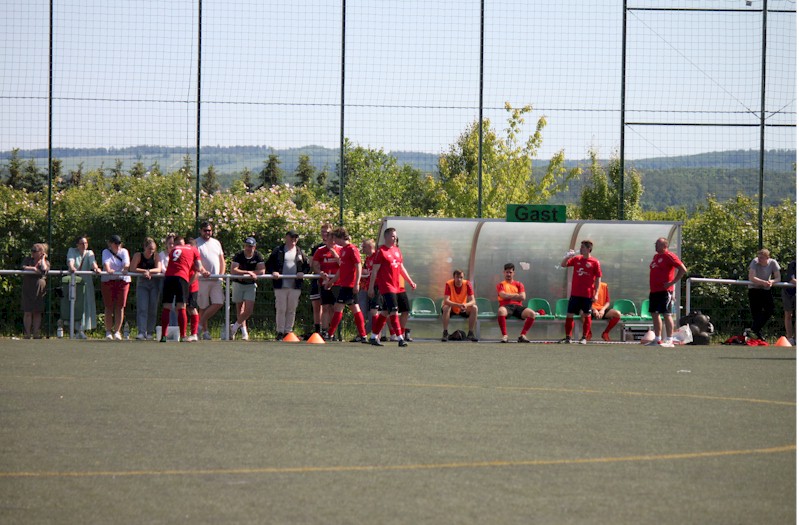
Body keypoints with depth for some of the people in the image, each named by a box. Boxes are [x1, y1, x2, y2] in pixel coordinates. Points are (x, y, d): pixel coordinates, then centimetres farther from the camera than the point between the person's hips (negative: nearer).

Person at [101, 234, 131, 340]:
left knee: (120, 307, -3)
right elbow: (106, 262, -13)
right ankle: (108, 331, 2)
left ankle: (117, 331, 1)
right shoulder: (106, 252, 8)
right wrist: (108, 269, -35)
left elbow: (127, 263, -6)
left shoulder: (124, 252, 12)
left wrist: (125, 269, -29)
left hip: (122, 280, 1)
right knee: (109, 307, -3)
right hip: (108, 280, -1)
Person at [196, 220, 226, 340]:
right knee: (203, 306, -1)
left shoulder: (216, 243, 19)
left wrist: (221, 275, 5)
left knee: (218, 303, -9)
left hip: (216, 280, 4)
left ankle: (201, 323, 3)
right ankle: (205, 330, 7)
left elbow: (222, 261, 19)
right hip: (202, 280, -4)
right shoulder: (196, 243, 2)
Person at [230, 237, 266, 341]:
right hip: (238, 284, -1)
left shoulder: (258, 256, -8)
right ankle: (244, 332, 12)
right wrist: (249, 273, -31)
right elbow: (233, 271, -24)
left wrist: (243, 274, -22)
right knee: (239, 309, 4)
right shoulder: (238, 256, -13)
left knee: (248, 310, -9)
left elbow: (262, 271, -17)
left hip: (250, 285, 1)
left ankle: (234, 327, 9)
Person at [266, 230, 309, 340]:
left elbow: (307, 266, 15)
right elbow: (269, 264, 6)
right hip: (281, 285, -3)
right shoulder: (278, 250, 6)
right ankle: (280, 332, 2)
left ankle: (288, 331, 12)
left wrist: (302, 273, -4)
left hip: (295, 286, 3)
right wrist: (273, 272, -12)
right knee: (281, 309, -3)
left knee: (291, 310, 5)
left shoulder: (300, 252, 13)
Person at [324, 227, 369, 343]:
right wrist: (331, 281, 27)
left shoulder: (352, 249, -11)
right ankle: (363, 336, 9)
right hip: (344, 284, 10)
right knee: (355, 309, 8)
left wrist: (357, 283, -21)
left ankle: (330, 334, -9)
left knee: (338, 307, -10)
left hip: (349, 284, -10)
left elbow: (358, 267, -15)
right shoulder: (343, 250, 17)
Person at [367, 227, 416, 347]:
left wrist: (410, 281, 19)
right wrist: (371, 287, -11)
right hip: (385, 286, -8)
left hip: (395, 287, 8)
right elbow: (374, 270, -9)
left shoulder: (397, 250, 14)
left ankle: (374, 337, 21)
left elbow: (401, 268, 23)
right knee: (394, 311, -13)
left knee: (385, 312, 12)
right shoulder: (381, 251, -8)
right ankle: (400, 338, -15)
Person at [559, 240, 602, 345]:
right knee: (569, 314, 3)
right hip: (575, 293, 4)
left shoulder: (594, 262, -4)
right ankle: (568, 337, 10)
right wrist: (567, 256, -9)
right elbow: (563, 265, 10)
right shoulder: (576, 259, 8)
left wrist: (596, 294, -9)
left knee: (586, 315, 2)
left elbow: (598, 279, -3)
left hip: (587, 295, -4)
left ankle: (584, 338, 11)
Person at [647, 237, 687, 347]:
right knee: (654, 314, 10)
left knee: (666, 314, -9)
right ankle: (657, 339, 16)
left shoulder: (669, 256, -9)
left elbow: (683, 270, -15)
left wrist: (672, 282, -16)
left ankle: (669, 341, -8)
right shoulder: (656, 257, 18)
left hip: (664, 291, -9)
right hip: (654, 291, 9)